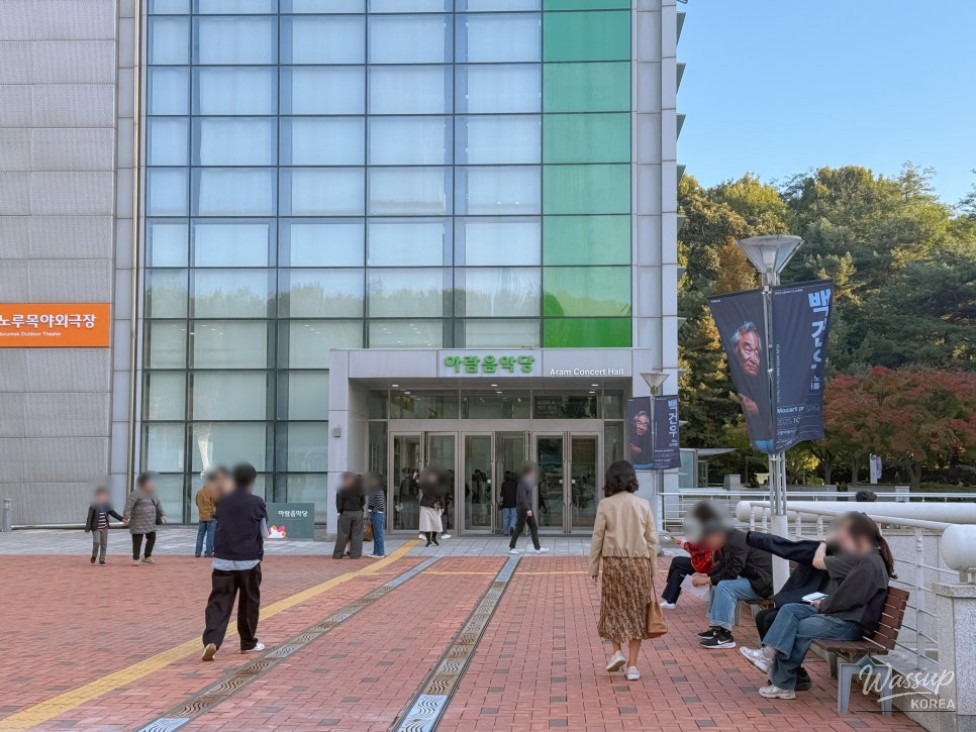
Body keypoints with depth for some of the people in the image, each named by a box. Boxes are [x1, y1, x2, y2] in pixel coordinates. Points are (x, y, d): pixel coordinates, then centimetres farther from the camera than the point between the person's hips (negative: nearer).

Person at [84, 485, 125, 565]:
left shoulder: (107, 506, 3)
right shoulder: (93, 506, -12)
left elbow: (113, 513, 7)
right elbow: (89, 518, -12)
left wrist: (122, 519, -2)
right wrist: (87, 528, -14)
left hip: (105, 528, 5)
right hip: (96, 528, -5)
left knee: (104, 544, 5)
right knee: (97, 542, -16)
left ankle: (102, 559, 14)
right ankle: (94, 555, 10)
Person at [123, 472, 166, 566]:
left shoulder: (151, 494, 11)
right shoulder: (136, 494, -14)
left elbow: (158, 504, 21)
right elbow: (128, 505, -22)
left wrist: (162, 514, 17)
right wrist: (126, 517, -30)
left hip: (150, 522, 8)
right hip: (138, 522, -8)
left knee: (152, 538, 8)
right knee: (137, 541, -2)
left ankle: (147, 557, 21)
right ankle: (135, 559, 9)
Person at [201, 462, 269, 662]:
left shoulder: (222, 502, 6)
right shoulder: (258, 503, -3)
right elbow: (264, 533, 8)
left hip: (222, 560, 2)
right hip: (249, 561, -2)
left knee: (218, 602, -3)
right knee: (249, 602, 15)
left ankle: (211, 641, -22)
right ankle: (248, 643, 25)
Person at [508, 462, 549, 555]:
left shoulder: (528, 481, 10)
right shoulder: (523, 482, -18)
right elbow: (522, 497, -25)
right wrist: (527, 509, -27)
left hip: (528, 508, 10)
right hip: (523, 509, -10)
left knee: (534, 527, 9)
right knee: (519, 529, -2)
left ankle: (538, 547, 13)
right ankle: (511, 548, 6)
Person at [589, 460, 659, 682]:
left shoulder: (605, 505, -4)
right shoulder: (643, 505, 2)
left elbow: (597, 538, -3)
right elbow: (652, 540, 3)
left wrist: (593, 568, 4)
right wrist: (652, 569, 11)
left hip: (614, 561, -1)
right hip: (639, 562, 2)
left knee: (614, 608, 15)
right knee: (636, 611, 7)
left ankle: (617, 652, 1)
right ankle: (632, 664, 6)